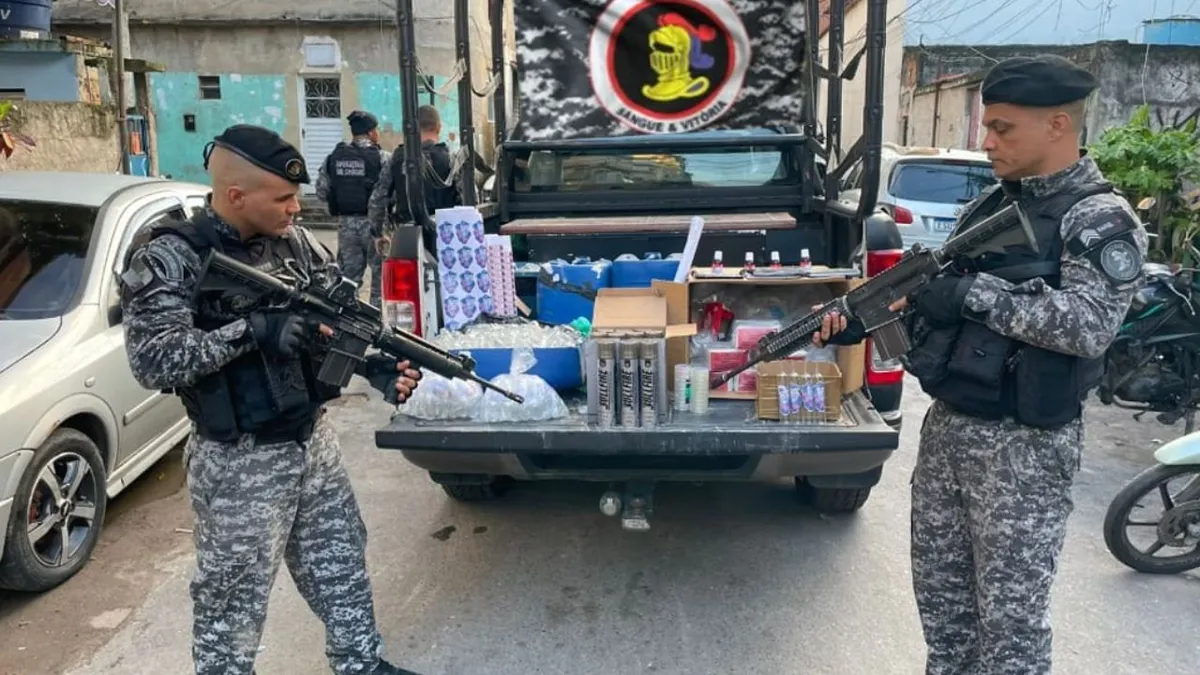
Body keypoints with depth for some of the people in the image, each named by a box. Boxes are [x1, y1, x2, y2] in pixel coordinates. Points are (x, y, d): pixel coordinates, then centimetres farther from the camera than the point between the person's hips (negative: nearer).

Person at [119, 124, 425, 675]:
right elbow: (152, 361, -24)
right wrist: (252, 329, -30)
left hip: (313, 439, 6)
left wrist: (377, 366, -11)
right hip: (239, 463, -6)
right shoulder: (169, 259, -15)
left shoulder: (293, 240, 1)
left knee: (341, 566, 20)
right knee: (234, 596, 10)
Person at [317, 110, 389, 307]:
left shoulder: (333, 158, 5)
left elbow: (322, 191, 6)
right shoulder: (382, 158, -10)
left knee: (348, 273, 13)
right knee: (381, 273, 7)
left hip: (346, 223, 4)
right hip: (374, 222, -4)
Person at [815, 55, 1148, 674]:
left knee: (1010, 612, 4)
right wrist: (862, 319, -2)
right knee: (939, 589, 18)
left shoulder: (1102, 220, -11)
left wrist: (977, 291, -23)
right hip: (946, 425, 7)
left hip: (1024, 444, -7)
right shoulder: (988, 206, 10)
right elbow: (934, 299, 13)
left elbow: (1089, 327, -25)